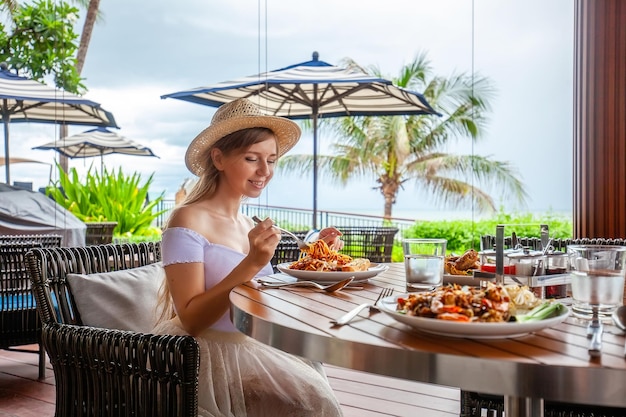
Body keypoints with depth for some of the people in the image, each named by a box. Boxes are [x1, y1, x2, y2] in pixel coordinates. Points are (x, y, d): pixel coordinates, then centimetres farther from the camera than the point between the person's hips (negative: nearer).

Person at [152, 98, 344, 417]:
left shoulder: (248, 224, 10)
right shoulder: (188, 221, -13)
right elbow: (191, 319, -19)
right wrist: (251, 264, -27)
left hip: (253, 347, 7)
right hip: (209, 353, -7)